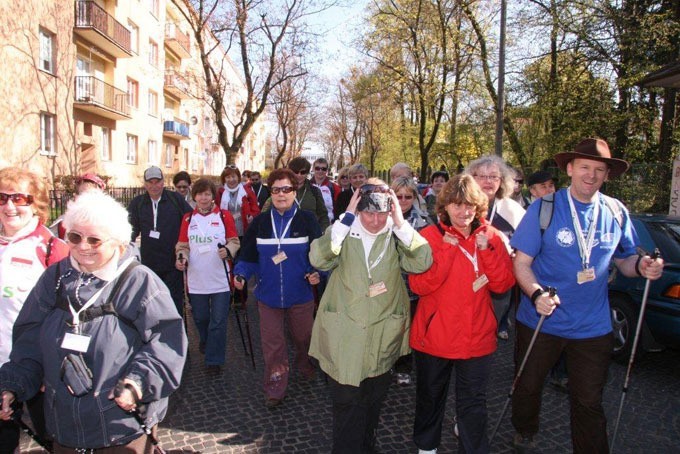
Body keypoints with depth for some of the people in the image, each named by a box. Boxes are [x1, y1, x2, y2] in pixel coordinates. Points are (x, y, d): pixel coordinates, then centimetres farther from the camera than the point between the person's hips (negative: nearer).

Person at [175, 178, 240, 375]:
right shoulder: (187, 219, 6)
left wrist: (228, 250, -21)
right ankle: (205, 341, 48)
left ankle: (214, 360, 13)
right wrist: (181, 258, -12)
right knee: (200, 318, 17)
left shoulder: (224, 216, 0)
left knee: (218, 322, 0)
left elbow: (234, 241, 0)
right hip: (196, 280, 3)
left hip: (220, 279, -2)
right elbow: (183, 245, 8)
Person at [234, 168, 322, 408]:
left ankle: (305, 366, 48)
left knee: (303, 337, 18)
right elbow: (249, 254, 6)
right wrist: (241, 274, -10)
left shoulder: (307, 220, -5)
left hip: (300, 294, -1)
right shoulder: (261, 221, 2)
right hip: (268, 294, 1)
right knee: (272, 344, 5)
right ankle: (275, 388, 21)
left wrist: (316, 272, -19)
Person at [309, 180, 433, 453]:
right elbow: (319, 259, -23)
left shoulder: (396, 238, -2)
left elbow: (422, 262, -18)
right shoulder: (344, 233, -4)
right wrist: (346, 218, -23)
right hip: (344, 334, -2)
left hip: (383, 336, 2)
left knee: (374, 401, 19)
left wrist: (400, 223, -21)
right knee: (347, 403, 2)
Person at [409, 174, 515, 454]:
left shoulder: (490, 237, -1)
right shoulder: (430, 236, -8)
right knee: (430, 396, 20)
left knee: (473, 402, 12)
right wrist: (447, 249, -23)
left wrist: (486, 250, -19)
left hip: (476, 336, 1)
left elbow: (503, 284, -6)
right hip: (434, 335, 0)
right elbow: (419, 285, -17)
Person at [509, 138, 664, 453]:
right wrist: (537, 294, -29)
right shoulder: (544, 209, -10)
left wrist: (641, 266, -14)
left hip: (593, 327, 2)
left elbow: (624, 260, 10)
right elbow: (521, 262, -11)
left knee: (589, 403, 11)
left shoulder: (616, 212, 0)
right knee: (528, 386, 18)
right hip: (540, 321, -1)